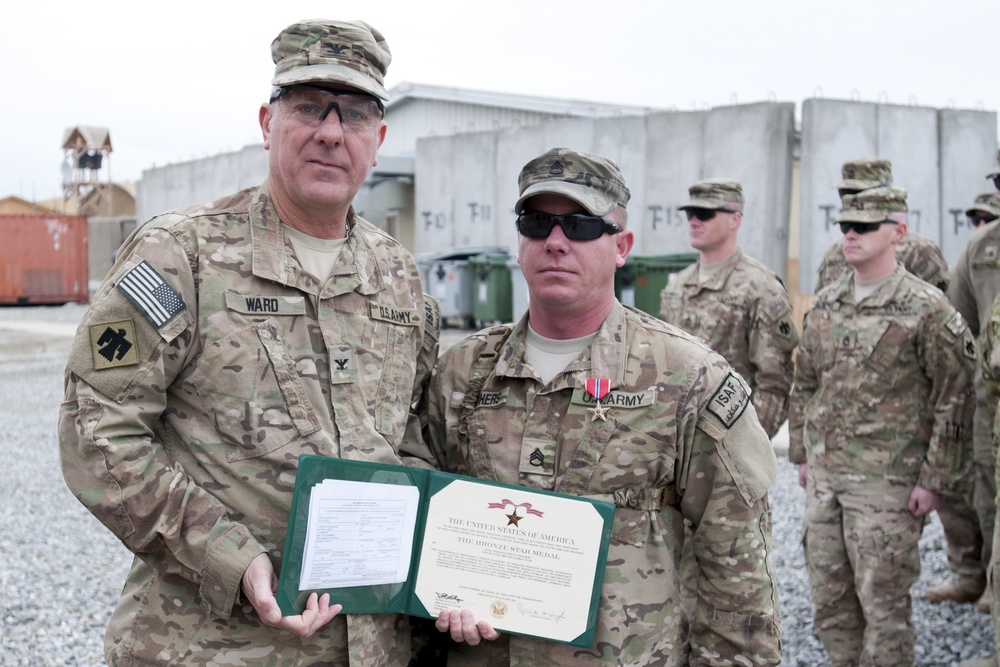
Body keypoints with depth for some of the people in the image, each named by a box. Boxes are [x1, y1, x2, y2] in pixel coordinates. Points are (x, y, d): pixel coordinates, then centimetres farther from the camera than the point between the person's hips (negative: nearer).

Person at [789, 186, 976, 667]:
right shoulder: (824, 304, 8)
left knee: (882, 599, 3)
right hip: (823, 474, 6)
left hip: (886, 480, -6)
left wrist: (934, 479, -10)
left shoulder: (928, 309, -9)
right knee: (828, 596, 14)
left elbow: (954, 401, -8)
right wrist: (802, 455, 14)